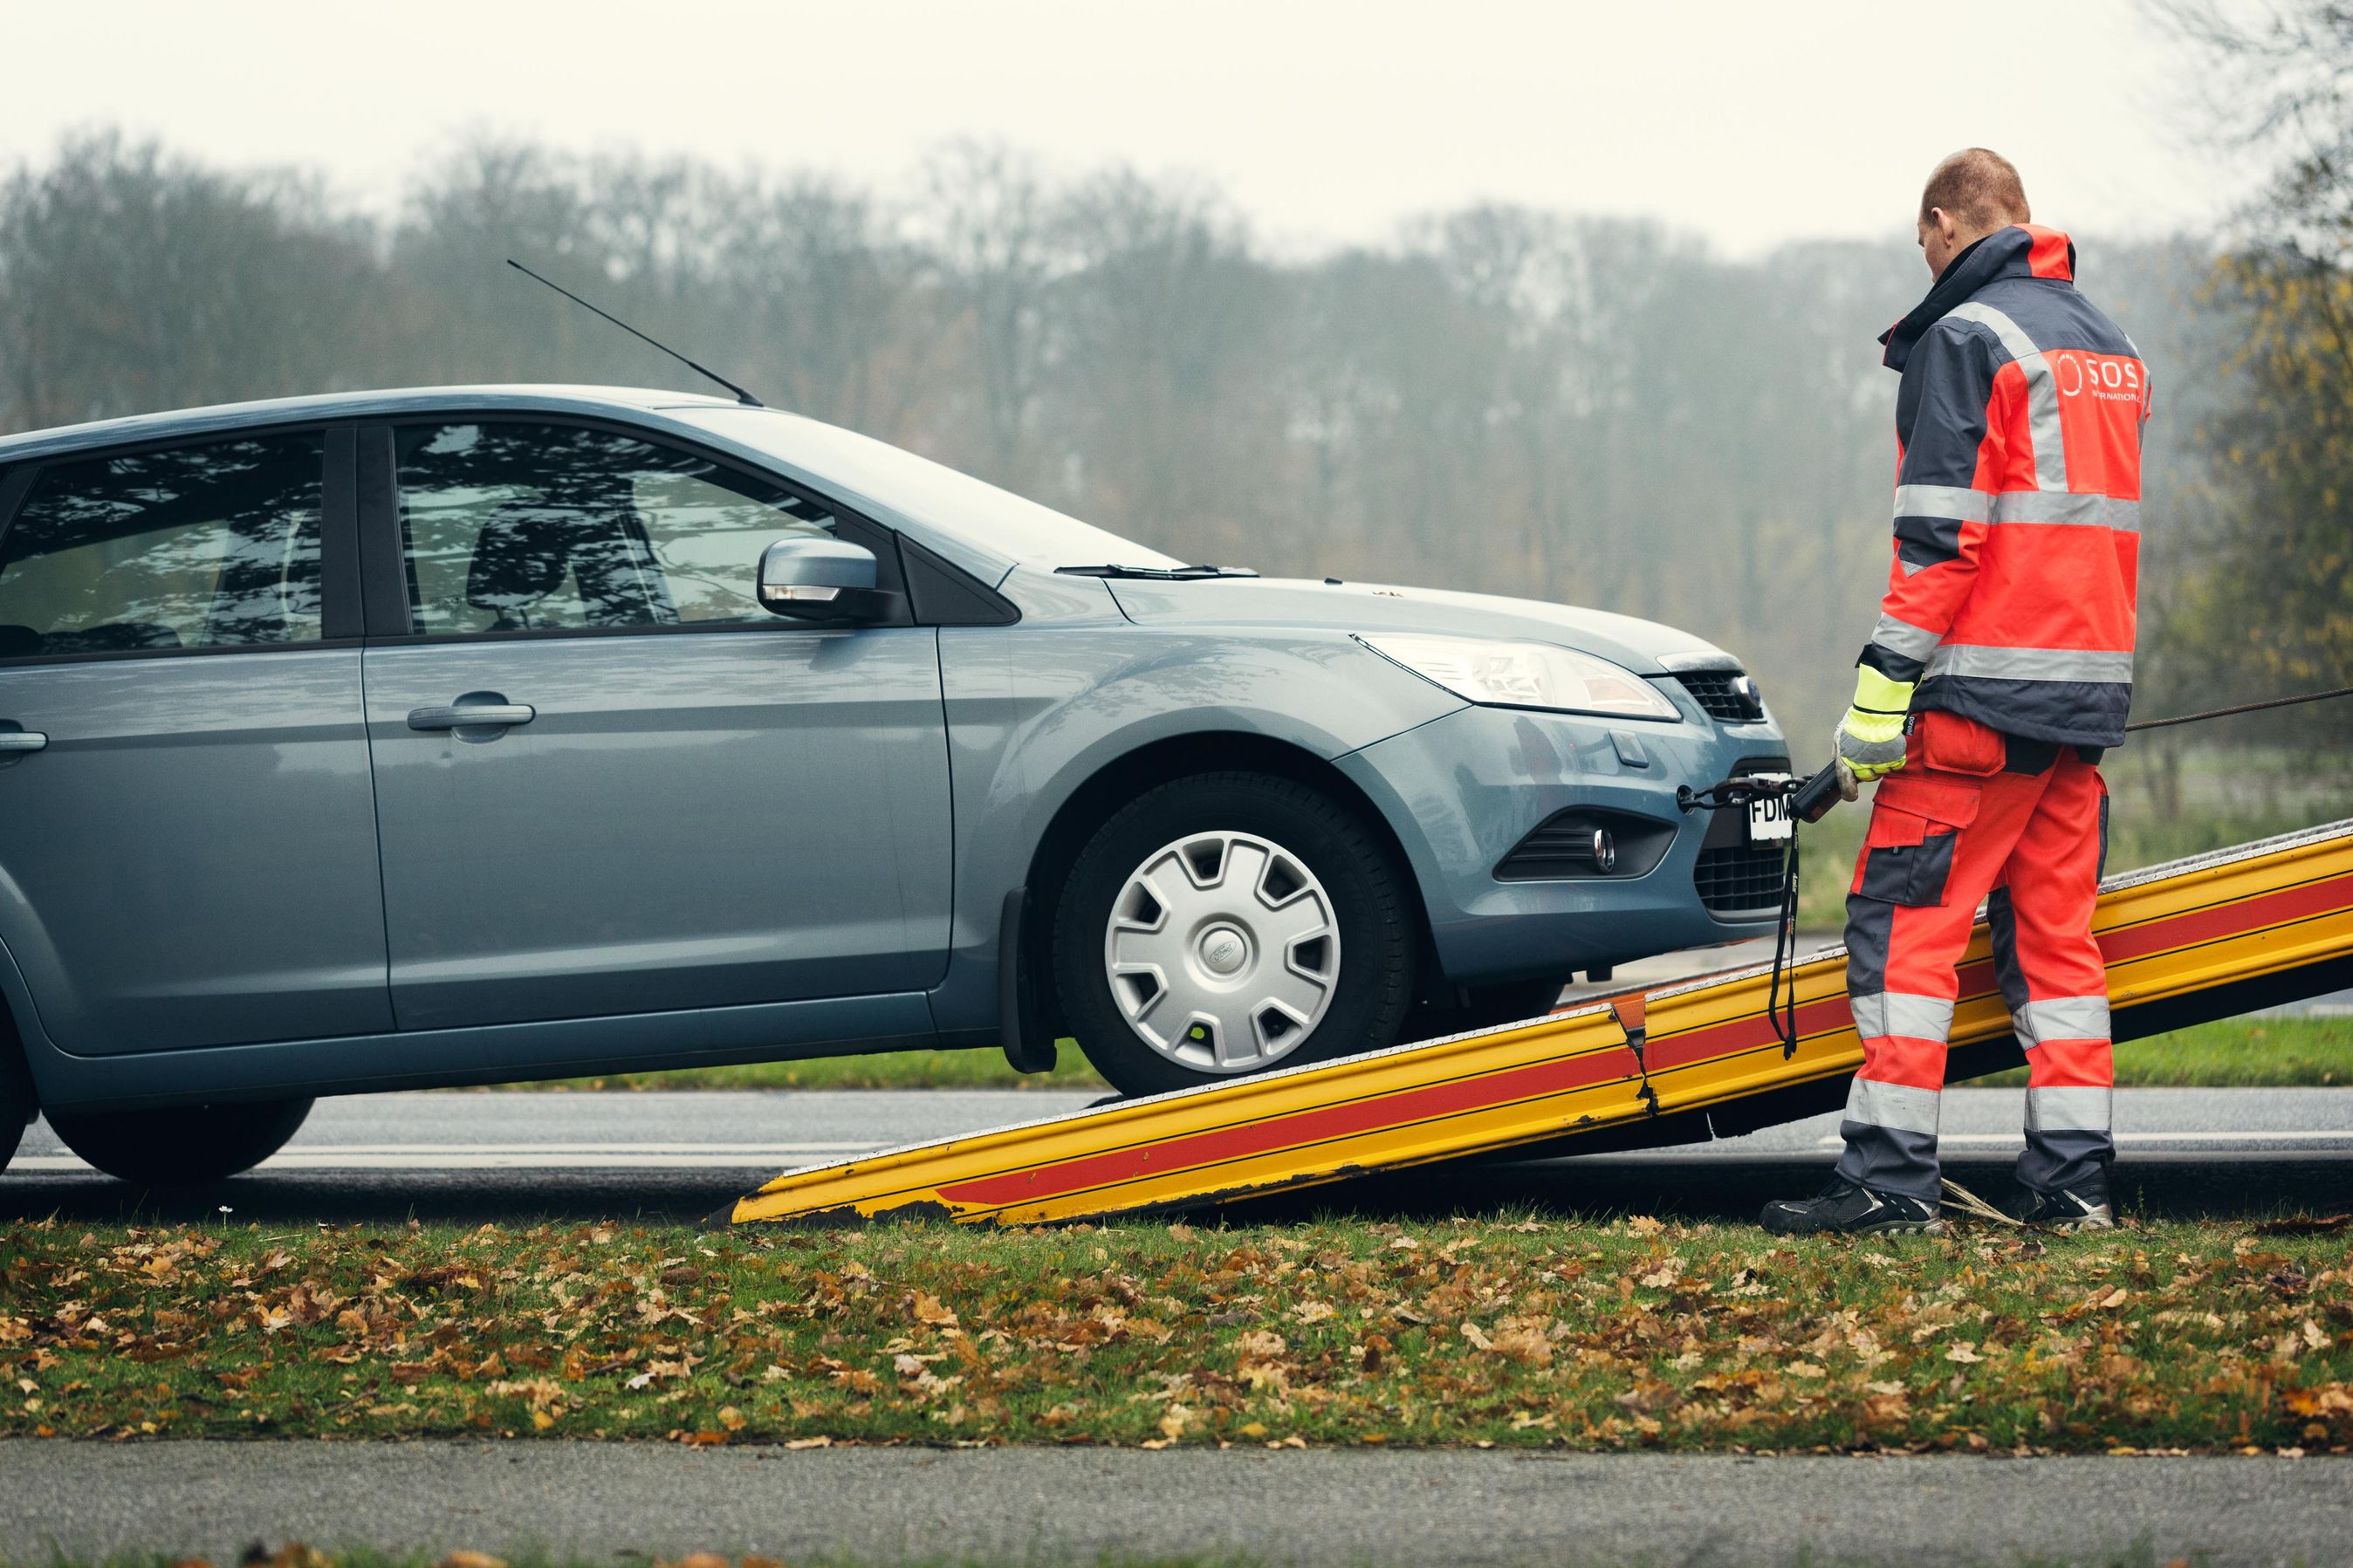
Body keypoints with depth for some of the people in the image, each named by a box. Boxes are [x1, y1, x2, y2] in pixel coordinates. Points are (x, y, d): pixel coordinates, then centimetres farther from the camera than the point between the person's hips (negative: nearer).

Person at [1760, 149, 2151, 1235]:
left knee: (1901, 918, -5)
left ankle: (1890, 1177, -9)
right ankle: (2072, 1179, 7)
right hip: (2090, 692, 8)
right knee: (2053, 928, 11)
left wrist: (1883, 685, -15)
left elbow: (1941, 531, -16)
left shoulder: (1966, 336, -8)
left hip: (1984, 693, -8)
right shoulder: (2107, 343, 17)